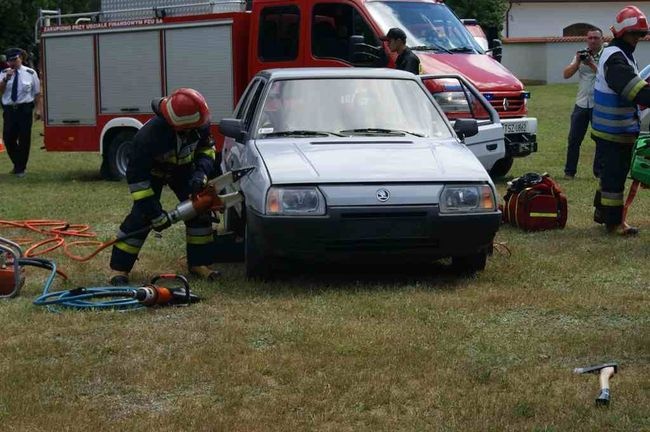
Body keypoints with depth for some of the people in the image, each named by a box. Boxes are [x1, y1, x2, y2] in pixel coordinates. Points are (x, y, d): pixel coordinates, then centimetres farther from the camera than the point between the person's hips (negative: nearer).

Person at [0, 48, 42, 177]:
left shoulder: (30, 73, 2)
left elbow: (37, 93, 2)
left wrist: (39, 109, -4)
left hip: (24, 109, -2)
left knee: (24, 139, 1)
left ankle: (20, 168, 13)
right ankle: (17, 164, 25)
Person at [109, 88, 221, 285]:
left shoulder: (200, 125, -30)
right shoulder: (150, 135, -44)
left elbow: (206, 148, -6)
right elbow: (136, 176, -35)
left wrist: (201, 173, -25)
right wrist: (155, 213, -33)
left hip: (182, 168, 5)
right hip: (153, 171, -4)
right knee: (141, 215, -15)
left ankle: (199, 263, 7)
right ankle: (119, 269, -8)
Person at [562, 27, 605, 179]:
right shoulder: (582, 55, 10)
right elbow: (566, 74, 2)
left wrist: (592, 65, -23)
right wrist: (577, 62, -12)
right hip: (582, 103, 3)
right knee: (574, 139, 4)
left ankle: (600, 172, 11)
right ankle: (569, 172, 11)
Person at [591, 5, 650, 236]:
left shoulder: (623, 55, 16)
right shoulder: (614, 58, -20)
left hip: (621, 128, 10)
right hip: (612, 129, -10)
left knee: (613, 171, 19)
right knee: (615, 173, -5)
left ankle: (602, 211, 31)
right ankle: (613, 221, 0)